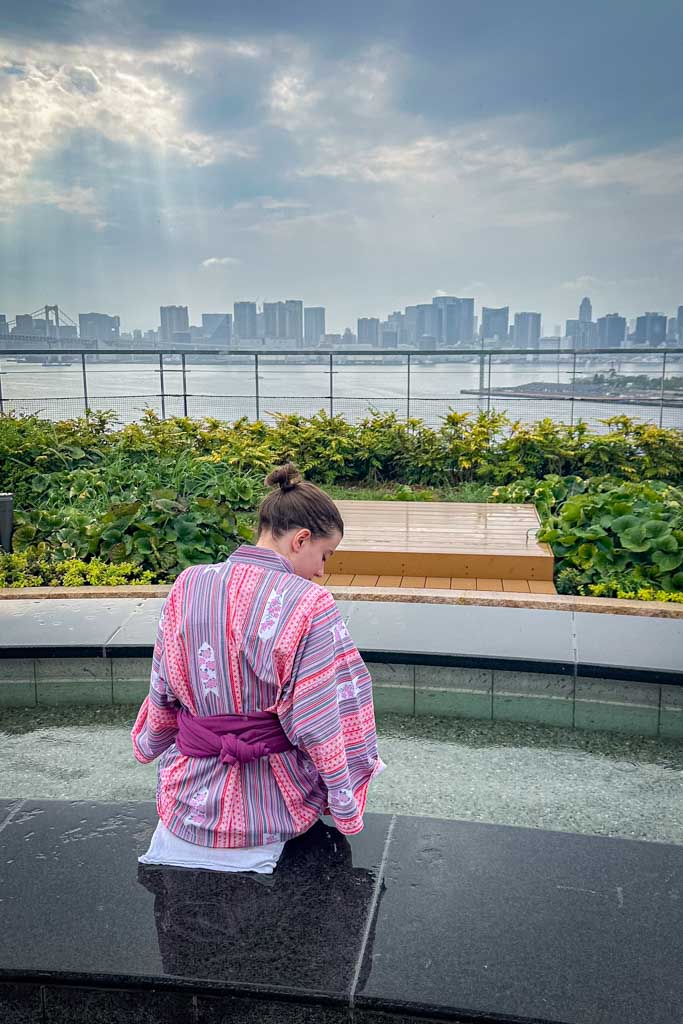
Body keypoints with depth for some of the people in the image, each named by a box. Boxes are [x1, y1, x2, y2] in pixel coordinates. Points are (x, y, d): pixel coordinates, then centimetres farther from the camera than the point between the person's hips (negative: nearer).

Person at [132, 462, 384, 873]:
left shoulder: (187, 586, -6)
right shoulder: (310, 604, -20)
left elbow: (163, 693, 5)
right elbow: (321, 726, -17)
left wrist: (150, 744, 25)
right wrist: (347, 807, -2)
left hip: (190, 804, 5)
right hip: (274, 806, -4)